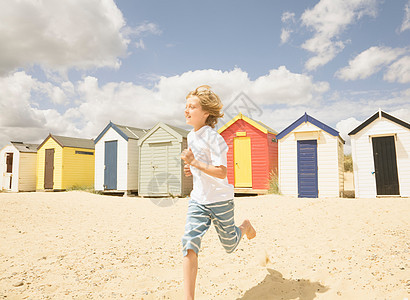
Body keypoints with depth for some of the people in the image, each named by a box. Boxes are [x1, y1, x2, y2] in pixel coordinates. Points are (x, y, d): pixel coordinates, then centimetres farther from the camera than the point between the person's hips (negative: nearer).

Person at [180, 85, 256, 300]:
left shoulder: (214, 138, -19)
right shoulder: (191, 136, 6)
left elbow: (221, 172, -25)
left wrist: (195, 164, -32)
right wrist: (191, 169, 4)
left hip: (220, 200, -5)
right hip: (198, 201, 6)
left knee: (229, 245, 16)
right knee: (189, 244, -12)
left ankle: (246, 226, 49)